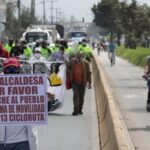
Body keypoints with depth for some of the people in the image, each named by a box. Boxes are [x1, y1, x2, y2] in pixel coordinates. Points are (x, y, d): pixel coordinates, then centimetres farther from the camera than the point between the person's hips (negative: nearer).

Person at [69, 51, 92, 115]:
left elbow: (89, 73, -2)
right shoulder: (73, 61, -2)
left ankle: (80, 110, 24)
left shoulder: (86, 63, -6)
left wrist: (89, 82, -5)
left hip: (82, 82, 0)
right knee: (76, 95, -10)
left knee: (81, 96, 10)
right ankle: (76, 110, -12)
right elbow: (69, 68, 16)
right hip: (75, 82, 0)